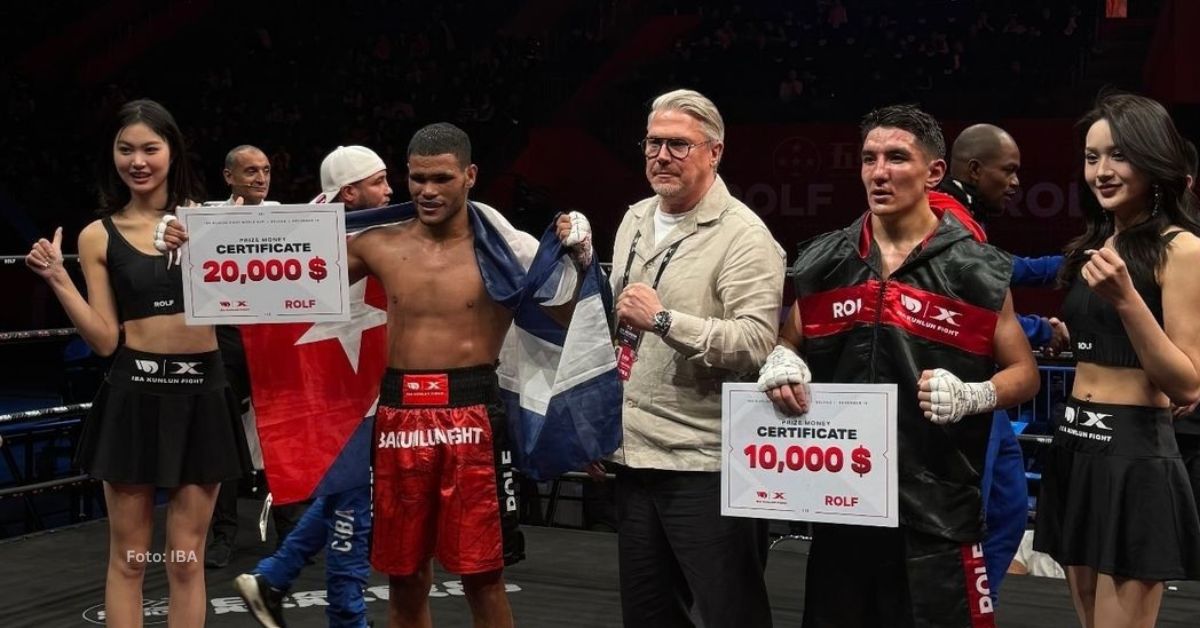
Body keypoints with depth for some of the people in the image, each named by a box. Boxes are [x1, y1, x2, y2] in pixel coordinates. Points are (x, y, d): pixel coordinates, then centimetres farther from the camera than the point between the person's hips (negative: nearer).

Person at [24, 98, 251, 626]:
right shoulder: (98, 237, 3)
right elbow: (106, 340, 1)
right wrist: (58, 280, -7)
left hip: (201, 394, 0)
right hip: (134, 396, 0)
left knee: (186, 559, 8)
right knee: (128, 558, 6)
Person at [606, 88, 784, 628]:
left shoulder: (743, 236, -12)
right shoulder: (635, 220, 13)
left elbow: (756, 343, -24)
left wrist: (665, 320, -26)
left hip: (707, 465, -8)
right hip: (634, 456, 8)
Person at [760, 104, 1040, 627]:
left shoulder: (975, 270, -3)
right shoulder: (824, 262, 7)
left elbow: (1023, 373, 2)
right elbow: (789, 342, 19)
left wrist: (971, 395, -18)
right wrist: (781, 361, -4)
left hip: (937, 508, -4)